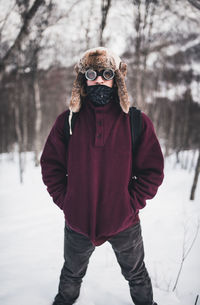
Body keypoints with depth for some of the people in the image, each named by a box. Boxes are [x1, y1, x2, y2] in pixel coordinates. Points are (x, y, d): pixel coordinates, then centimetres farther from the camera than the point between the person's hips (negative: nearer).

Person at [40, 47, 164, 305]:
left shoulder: (138, 122, -9)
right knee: (72, 274, 27)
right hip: (77, 222, 1)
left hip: (124, 222, -1)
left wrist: (132, 204, -11)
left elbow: (152, 170, -5)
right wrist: (65, 201, -7)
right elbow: (51, 166, 0)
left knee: (136, 275, 24)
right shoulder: (67, 121, -6)